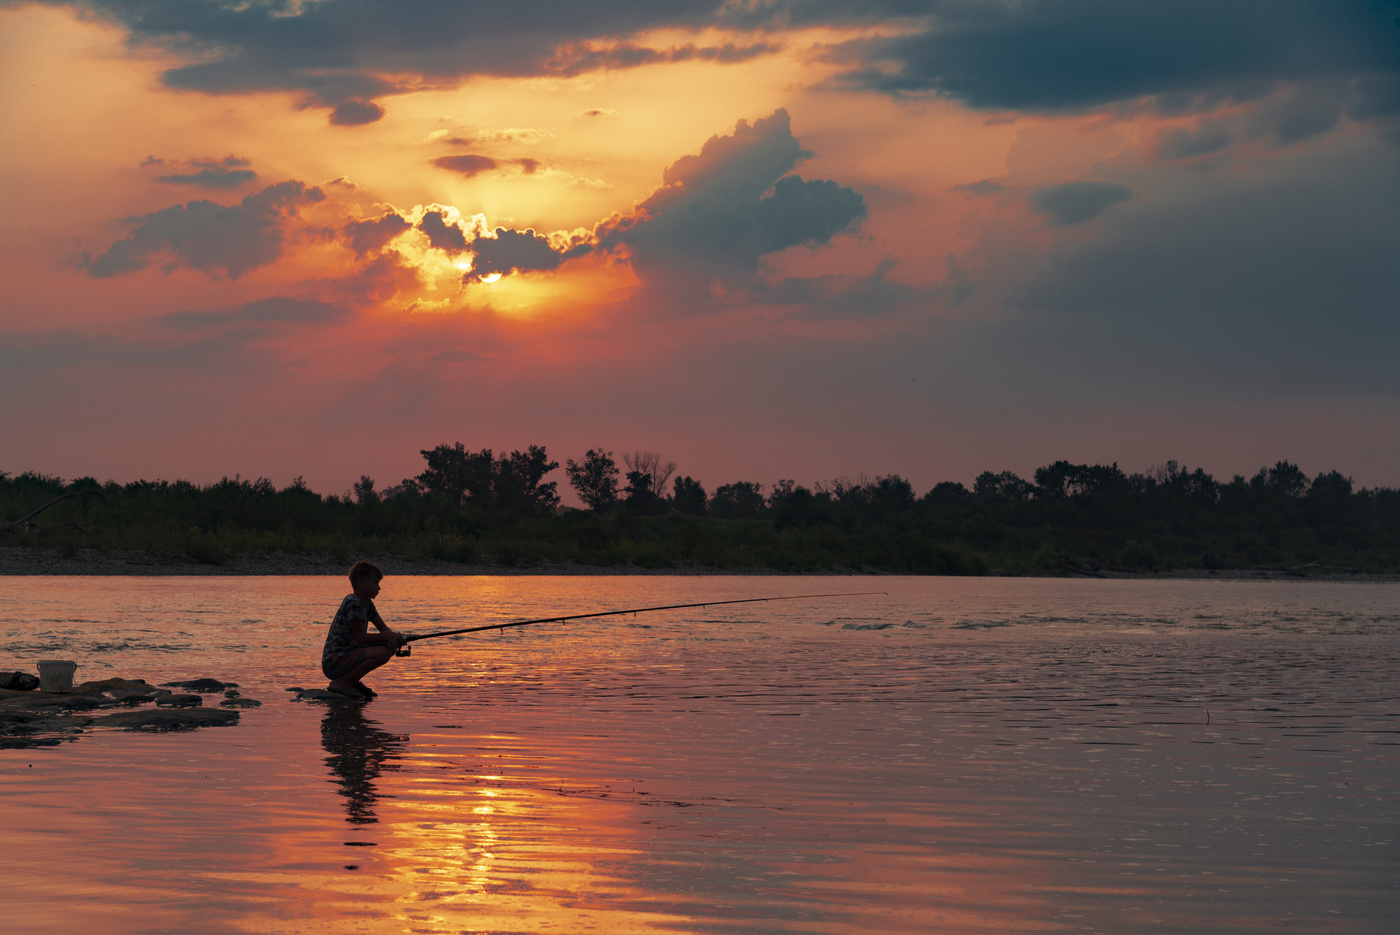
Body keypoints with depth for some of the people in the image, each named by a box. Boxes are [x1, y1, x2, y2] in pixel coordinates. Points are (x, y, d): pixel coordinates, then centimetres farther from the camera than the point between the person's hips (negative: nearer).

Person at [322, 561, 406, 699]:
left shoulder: (367, 604, 12)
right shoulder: (352, 602, -17)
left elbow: (384, 629, 16)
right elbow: (360, 638, -18)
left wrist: (393, 637, -8)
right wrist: (387, 636, -10)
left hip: (349, 655, 10)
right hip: (333, 663, -10)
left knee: (391, 647, 8)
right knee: (382, 653, -26)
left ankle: (353, 681, 11)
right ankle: (339, 683, -13)